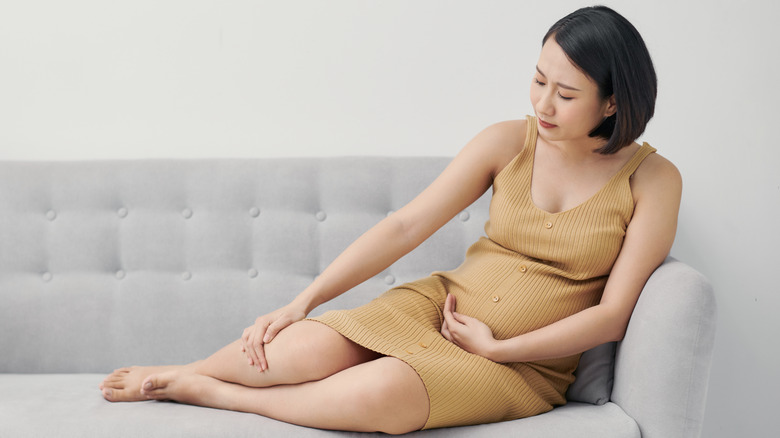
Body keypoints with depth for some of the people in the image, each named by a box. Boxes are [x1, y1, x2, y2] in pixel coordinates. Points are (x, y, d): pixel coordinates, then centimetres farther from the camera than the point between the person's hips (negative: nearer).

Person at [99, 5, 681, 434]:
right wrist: (305, 301, -9)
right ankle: (172, 374, 4)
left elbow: (613, 315, -8)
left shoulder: (652, 180, -6)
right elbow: (406, 226, -3)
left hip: (526, 363, -2)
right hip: (435, 306, 2)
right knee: (296, 352, -26)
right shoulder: (508, 143, 0)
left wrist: (499, 348, -13)